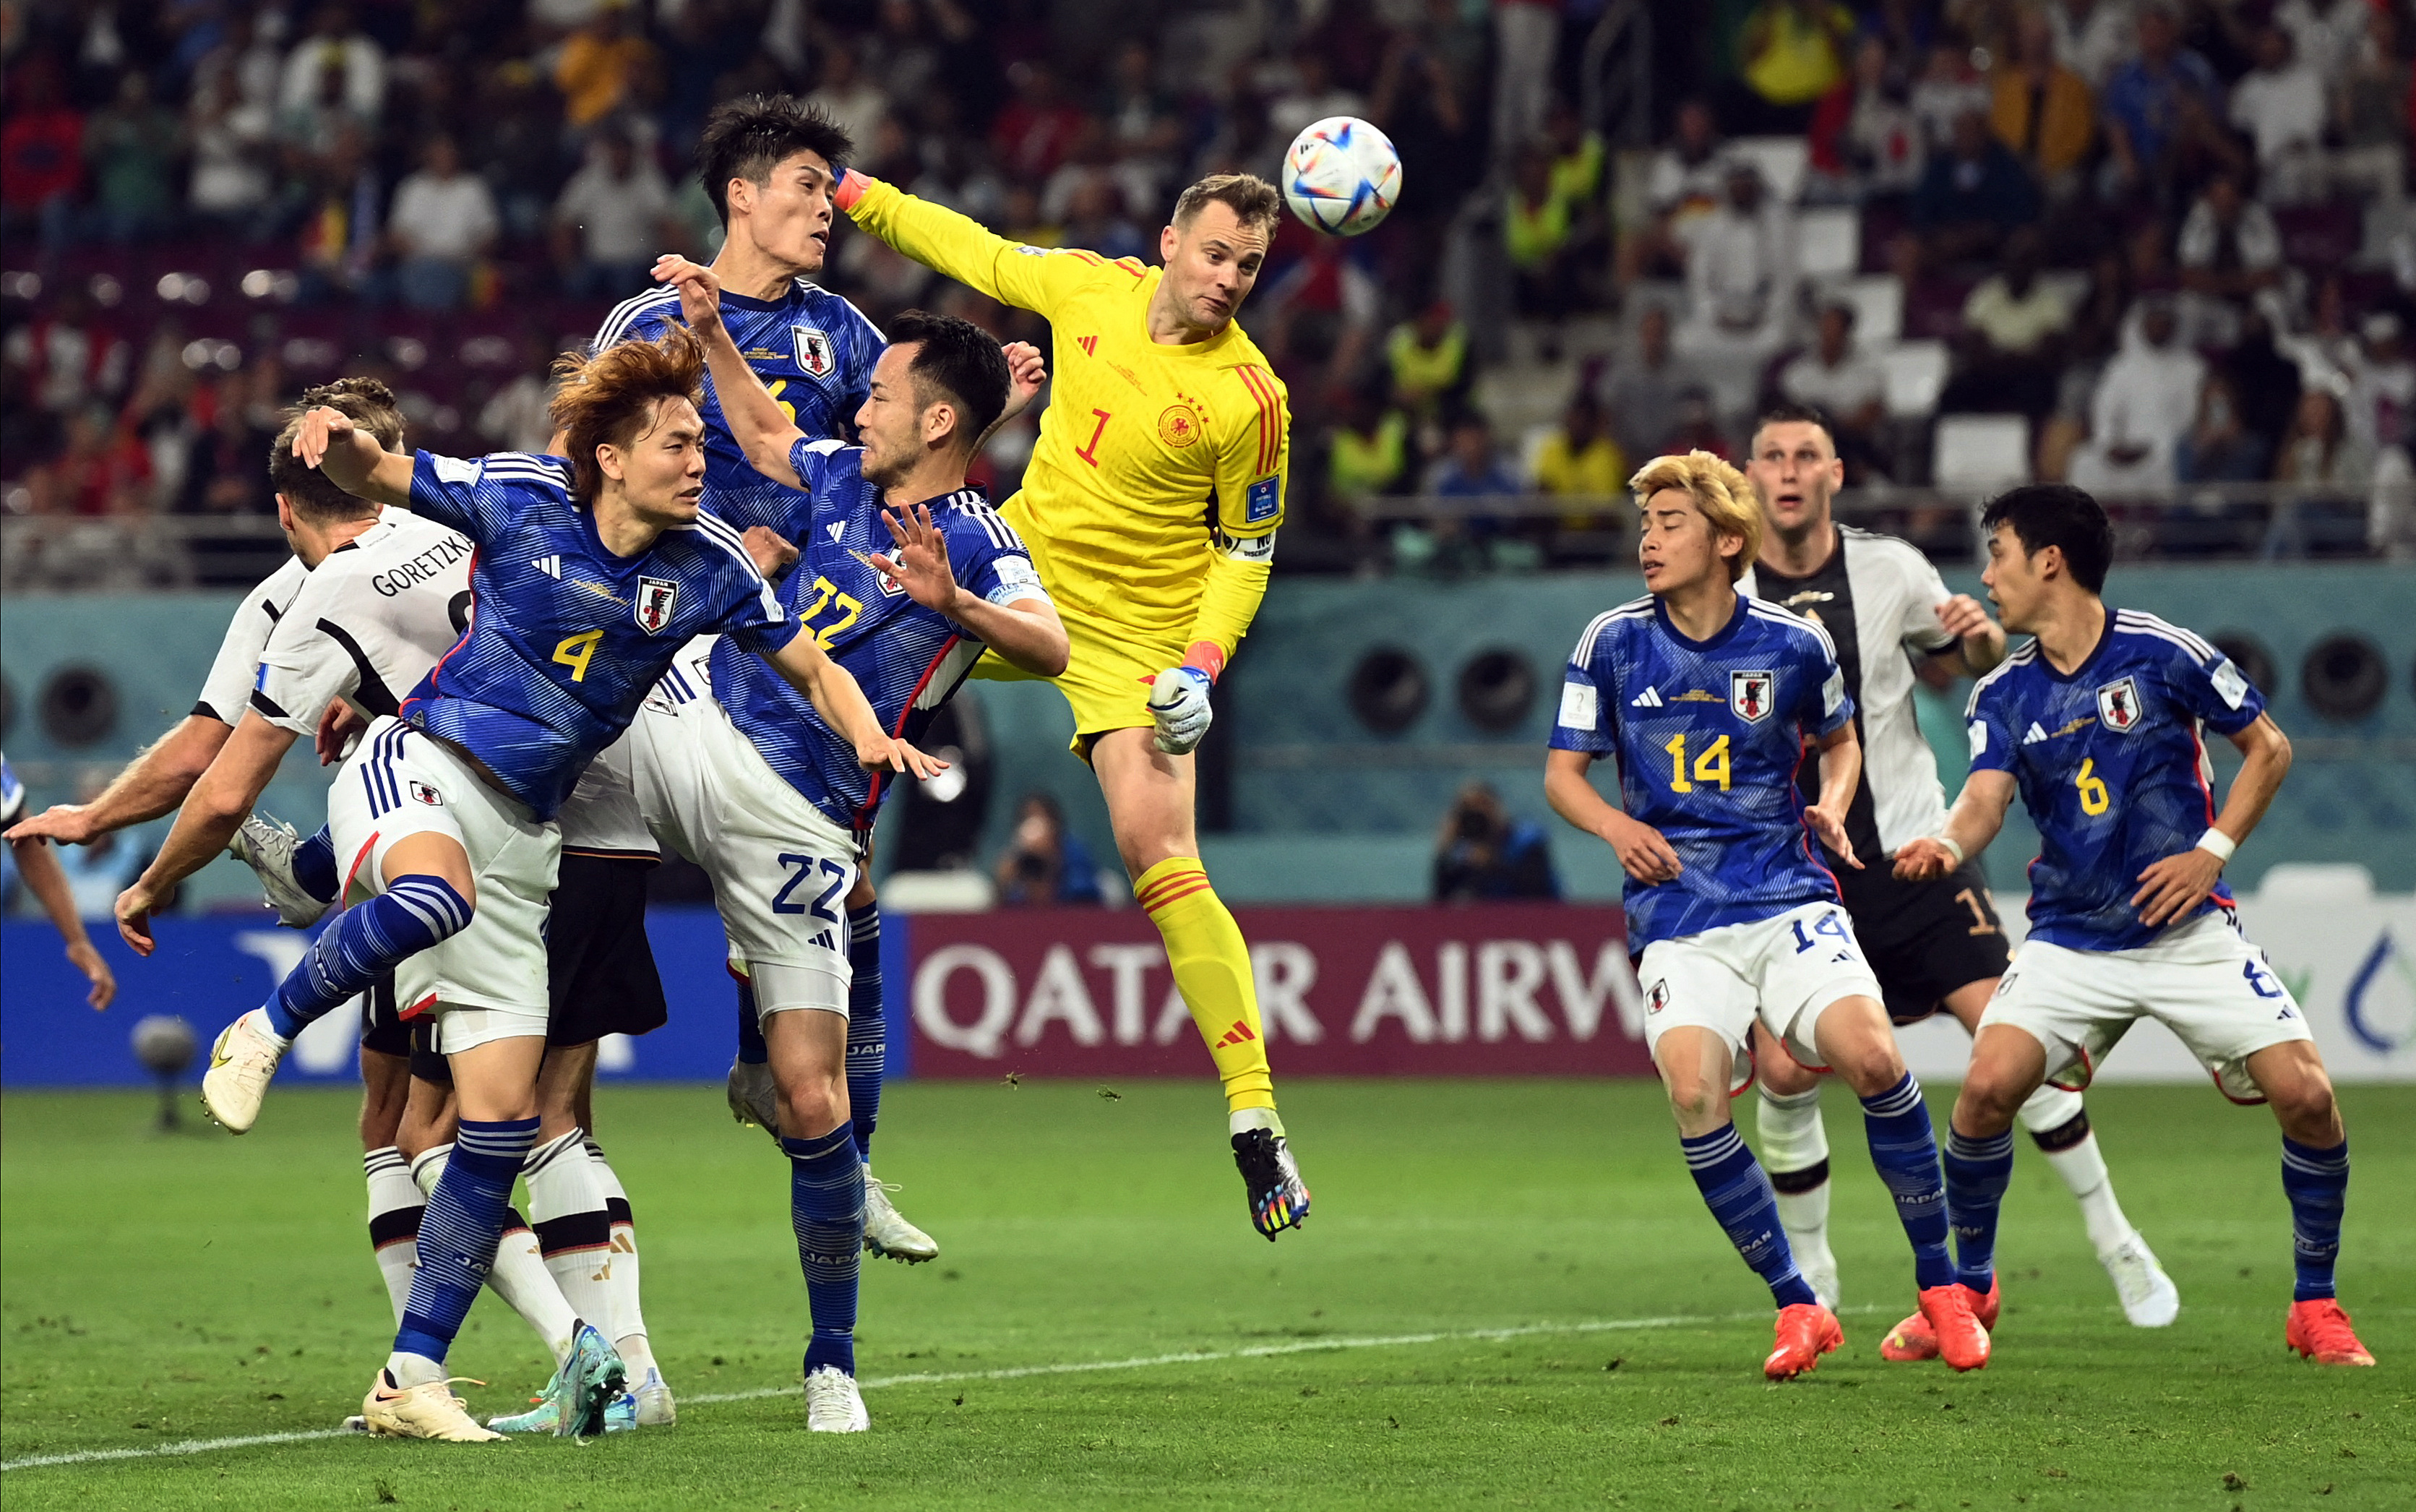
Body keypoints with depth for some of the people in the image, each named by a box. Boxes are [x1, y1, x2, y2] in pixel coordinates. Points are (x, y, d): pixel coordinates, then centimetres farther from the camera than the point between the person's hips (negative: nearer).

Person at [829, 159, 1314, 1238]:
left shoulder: (1249, 395, -14)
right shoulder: (1089, 288, -4)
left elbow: (1248, 546, -4)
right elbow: (976, 254, 13)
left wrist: (1203, 659, -16)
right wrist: (854, 192, 17)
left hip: (1138, 631, -5)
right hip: (1019, 574, 5)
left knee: (1159, 853, -19)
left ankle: (1254, 1120, -21)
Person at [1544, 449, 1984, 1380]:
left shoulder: (1793, 645, 2)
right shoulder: (1613, 643, 2)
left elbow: (1840, 741, 20)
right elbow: (1562, 772, 10)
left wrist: (1831, 805, 0)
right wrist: (1619, 827, -9)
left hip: (1787, 899, 0)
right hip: (1676, 916, 0)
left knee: (1871, 1056, -23)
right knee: (1693, 1093, -25)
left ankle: (1940, 1283, -4)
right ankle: (1796, 1307, -9)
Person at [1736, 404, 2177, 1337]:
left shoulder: (1890, 570, -1)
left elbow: (1963, 665, 14)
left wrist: (1983, 638, -8)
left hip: (1909, 851, 0)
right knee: (1784, 1072, -9)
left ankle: (2115, 1241, 2)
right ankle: (1811, 1284, 10)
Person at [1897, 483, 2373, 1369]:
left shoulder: (2161, 654, -8)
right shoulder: (2004, 695, 1)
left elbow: (2268, 747, 1)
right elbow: (1986, 798, -13)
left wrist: (2214, 850, -10)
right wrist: (1947, 846, -35)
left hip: (2189, 931, -2)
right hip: (2070, 939, 2)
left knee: (2305, 1096, -14)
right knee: (1988, 1086, -18)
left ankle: (2317, 1305, 6)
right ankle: (1969, 1286, 5)